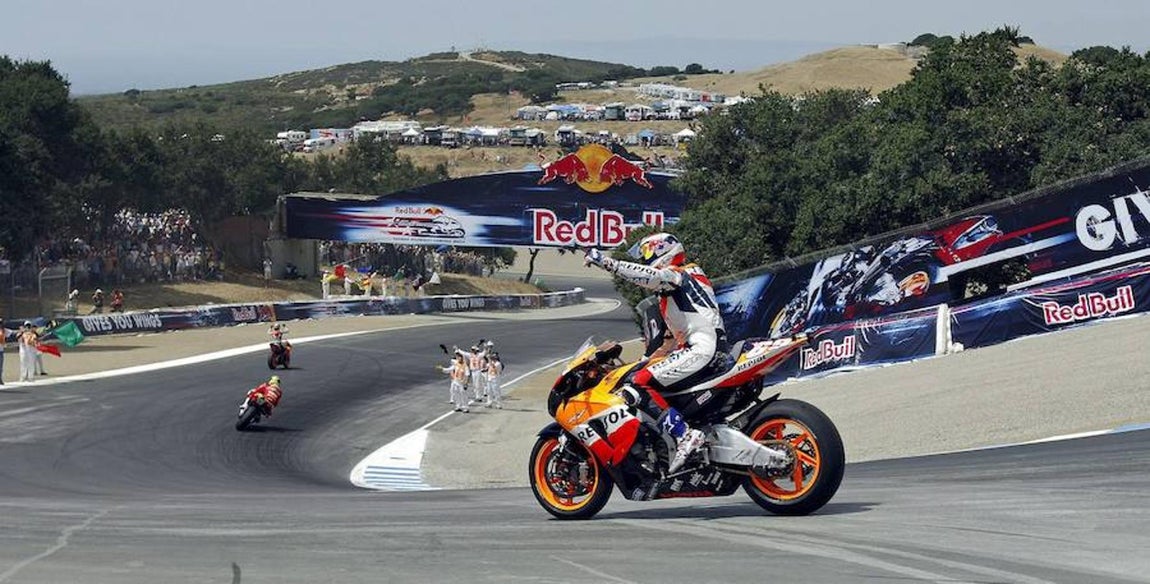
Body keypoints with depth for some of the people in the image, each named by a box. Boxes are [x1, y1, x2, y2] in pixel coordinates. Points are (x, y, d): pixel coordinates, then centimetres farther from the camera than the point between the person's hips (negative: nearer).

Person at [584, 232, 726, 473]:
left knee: (637, 384, -20)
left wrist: (608, 263, -28)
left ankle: (683, 434, -32)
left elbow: (651, 276, -25)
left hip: (702, 348, -10)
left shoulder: (677, 275, -1)